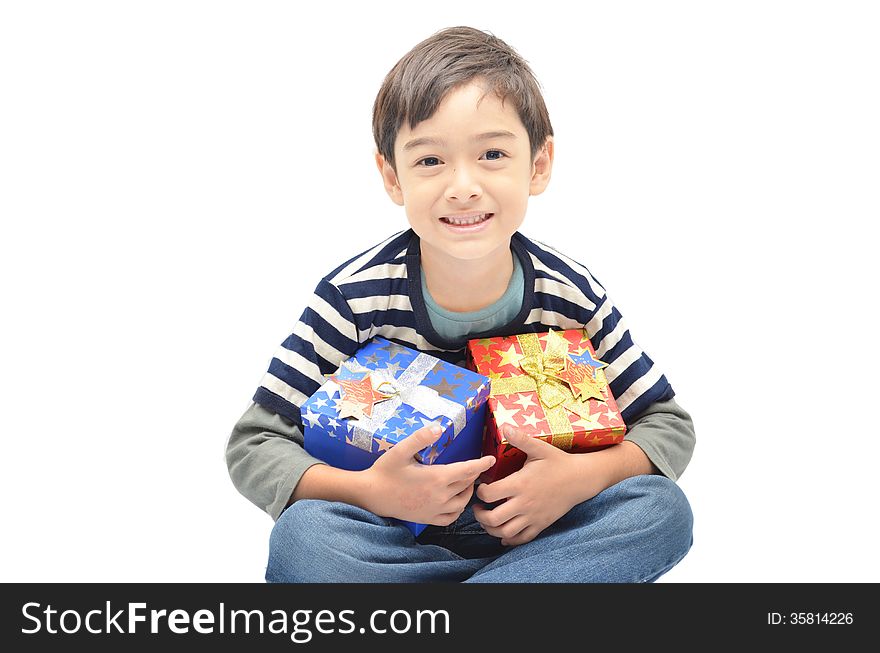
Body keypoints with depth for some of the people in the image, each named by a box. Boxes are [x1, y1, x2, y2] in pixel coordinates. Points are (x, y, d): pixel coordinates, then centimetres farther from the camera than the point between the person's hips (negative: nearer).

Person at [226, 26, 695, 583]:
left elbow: (670, 425, -1)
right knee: (300, 536, -31)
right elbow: (253, 445, -12)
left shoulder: (572, 296, -11)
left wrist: (582, 476, -22)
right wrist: (368, 491, -30)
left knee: (664, 509, -23)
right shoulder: (357, 296, -16)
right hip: (396, 532, -1)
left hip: (534, 529, 2)